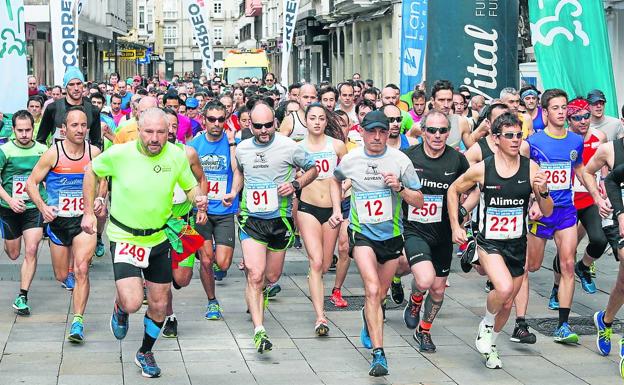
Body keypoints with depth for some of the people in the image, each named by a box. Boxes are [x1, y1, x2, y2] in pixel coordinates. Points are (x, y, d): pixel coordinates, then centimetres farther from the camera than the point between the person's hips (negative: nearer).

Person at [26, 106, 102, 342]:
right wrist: (43, 207, -16)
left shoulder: (94, 153, -4)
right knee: (62, 276, 12)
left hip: (84, 219, 0)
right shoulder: (53, 154, -10)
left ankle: (78, 322, -15)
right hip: (58, 221, 0)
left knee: (81, 270, -18)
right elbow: (31, 183, -3)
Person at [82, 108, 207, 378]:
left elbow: (191, 187, 6)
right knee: (132, 303, -18)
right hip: (124, 238, -3)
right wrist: (88, 212, 1)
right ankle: (120, 306, 21)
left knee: (159, 306, 11)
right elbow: (91, 172, 2)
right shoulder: (119, 154, -17)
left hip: (158, 239, 3)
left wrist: (198, 198, -18)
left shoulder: (177, 156, -10)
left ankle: (145, 353, 37)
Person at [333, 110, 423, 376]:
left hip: (391, 234, 2)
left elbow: (419, 201, -4)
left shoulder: (400, 160, -8)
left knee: (380, 295, 16)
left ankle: (369, 321, 52)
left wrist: (399, 187, -21)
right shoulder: (350, 160, -5)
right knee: (372, 290, -21)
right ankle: (378, 353, -24)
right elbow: (335, 179, 20)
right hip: (362, 233, -2)